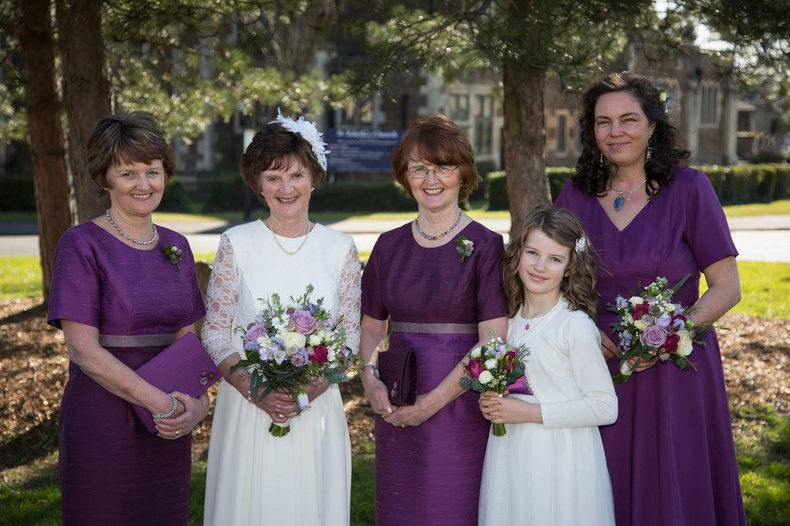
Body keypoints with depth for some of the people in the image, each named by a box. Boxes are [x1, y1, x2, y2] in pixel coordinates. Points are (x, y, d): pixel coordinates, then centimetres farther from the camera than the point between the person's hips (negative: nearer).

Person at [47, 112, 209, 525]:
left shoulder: (176, 246, 9)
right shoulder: (82, 246, -8)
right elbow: (82, 349, -14)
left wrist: (198, 404, -10)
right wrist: (159, 402, -20)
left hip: (169, 431, 5)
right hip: (102, 428, -5)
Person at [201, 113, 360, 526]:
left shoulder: (340, 249, 2)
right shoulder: (236, 244, -2)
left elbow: (350, 336, 2)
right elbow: (215, 332, -2)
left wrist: (310, 389, -14)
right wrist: (255, 390, -16)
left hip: (317, 410, 1)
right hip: (247, 409, -1)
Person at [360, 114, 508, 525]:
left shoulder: (486, 246, -6)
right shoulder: (389, 246, 8)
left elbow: (492, 343, -11)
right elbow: (371, 326, 13)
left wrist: (433, 400, -14)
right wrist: (371, 380, -6)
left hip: (461, 410, -4)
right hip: (396, 412, 4)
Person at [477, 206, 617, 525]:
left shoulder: (576, 326, -13)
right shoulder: (509, 321, 7)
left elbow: (605, 407, -16)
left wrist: (532, 412, -18)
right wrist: (490, 402, 0)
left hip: (560, 461, -6)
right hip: (511, 459, 6)